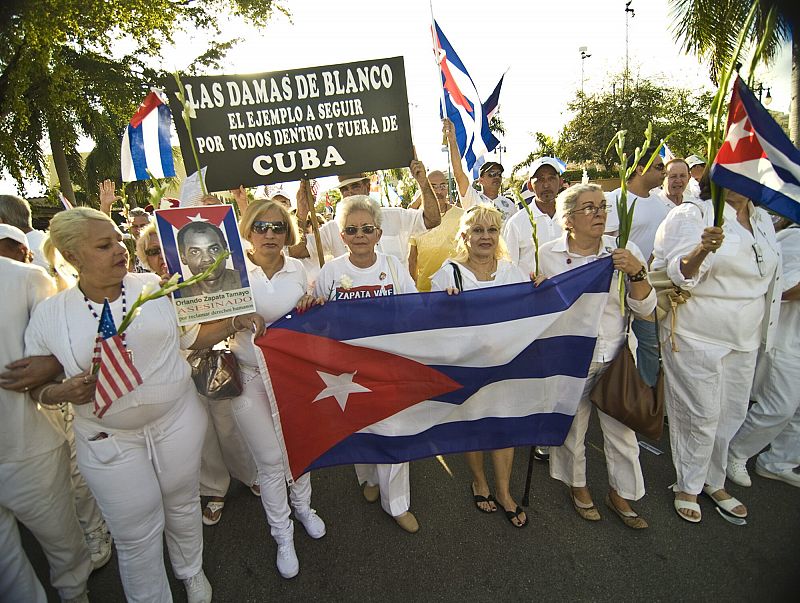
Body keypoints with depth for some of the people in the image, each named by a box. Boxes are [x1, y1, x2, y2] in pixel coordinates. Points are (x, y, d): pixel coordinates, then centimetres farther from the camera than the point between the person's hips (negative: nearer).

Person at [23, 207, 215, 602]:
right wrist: (65, 391, -19)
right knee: (135, 537, 15)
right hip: (110, 442, 0)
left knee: (183, 507, 23)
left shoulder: (158, 287, -8)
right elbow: (36, 384, 2)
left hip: (178, 423, 1)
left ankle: (191, 571, 52)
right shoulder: (49, 313, -6)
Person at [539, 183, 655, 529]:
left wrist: (636, 272, -19)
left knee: (622, 430, 13)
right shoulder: (547, 255, -6)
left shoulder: (624, 252, -4)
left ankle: (620, 494, 39)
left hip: (615, 356, 2)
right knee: (571, 427, 15)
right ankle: (577, 485, 42)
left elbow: (645, 309, -5)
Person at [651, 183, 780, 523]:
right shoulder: (692, 214, -10)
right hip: (696, 337, -7)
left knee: (733, 413, 15)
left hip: (745, 339, 7)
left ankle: (714, 482, 34)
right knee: (701, 414, 1)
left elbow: (767, 277, 24)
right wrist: (702, 249, -35)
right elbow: (679, 273, -17)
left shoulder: (763, 220, 12)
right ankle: (687, 487, 21)